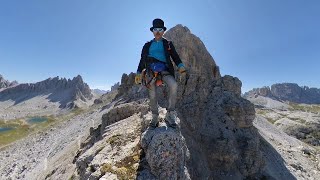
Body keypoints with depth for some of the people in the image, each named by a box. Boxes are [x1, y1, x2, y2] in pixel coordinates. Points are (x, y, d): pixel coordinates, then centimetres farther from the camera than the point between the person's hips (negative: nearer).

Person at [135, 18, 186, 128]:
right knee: (152, 95, -4)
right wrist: (139, 73, 10)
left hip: (164, 70, -1)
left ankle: (170, 115, -21)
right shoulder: (147, 45, 21)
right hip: (151, 71, 2)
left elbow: (175, 56, 8)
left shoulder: (168, 44, 18)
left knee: (174, 85, -30)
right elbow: (142, 60, 20)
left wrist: (180, 66, -11)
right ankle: (155, 118, 13)